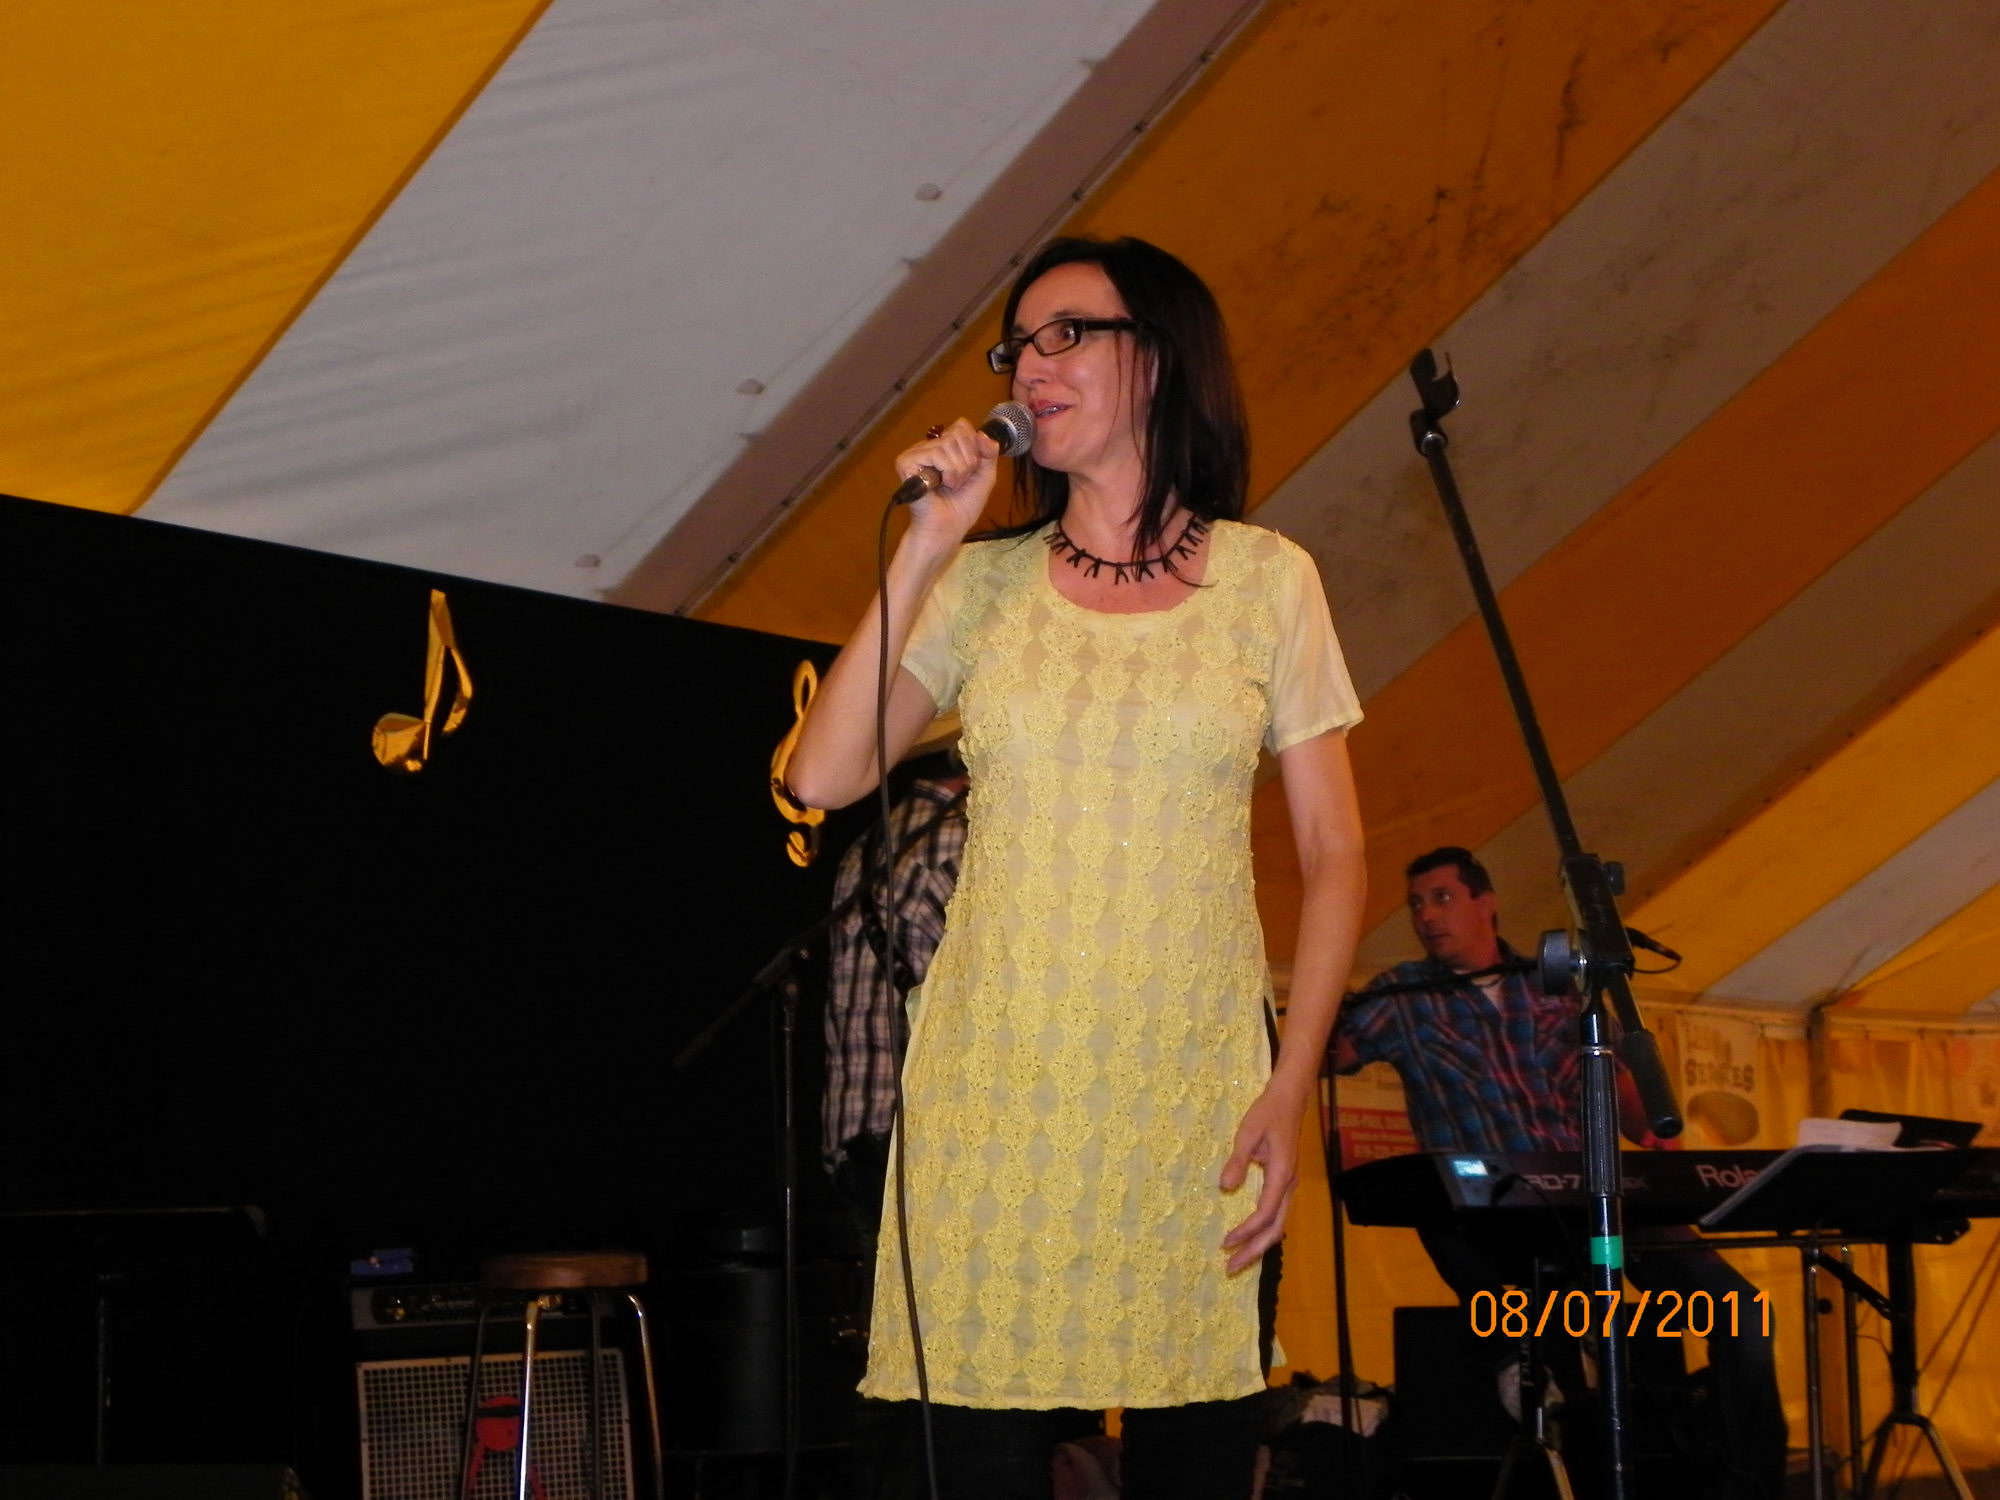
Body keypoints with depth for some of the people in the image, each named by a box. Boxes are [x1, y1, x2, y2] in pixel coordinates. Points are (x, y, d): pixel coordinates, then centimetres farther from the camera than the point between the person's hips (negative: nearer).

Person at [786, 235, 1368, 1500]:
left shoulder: (1269, 579, 5)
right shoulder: (982, 584, 9)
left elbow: (1334, 855, 5)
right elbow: (825, 776, -3)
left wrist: (1291, 1089, -5)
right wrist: (924, 548, -3)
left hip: (1192, 1095, -1)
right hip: (995, 1088, 1)